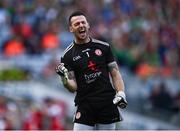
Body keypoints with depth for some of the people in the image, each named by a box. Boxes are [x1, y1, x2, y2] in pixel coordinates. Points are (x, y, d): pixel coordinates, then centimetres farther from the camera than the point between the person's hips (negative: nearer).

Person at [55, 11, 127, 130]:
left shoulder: (104, 47, 8)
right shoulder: (68, 55, 3)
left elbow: (115, 73, 9)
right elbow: (73, 88, -2)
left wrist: (121, 93, -7)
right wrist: (64, 77, -23)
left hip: (108, 105, 1)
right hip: (85, 106, -1)